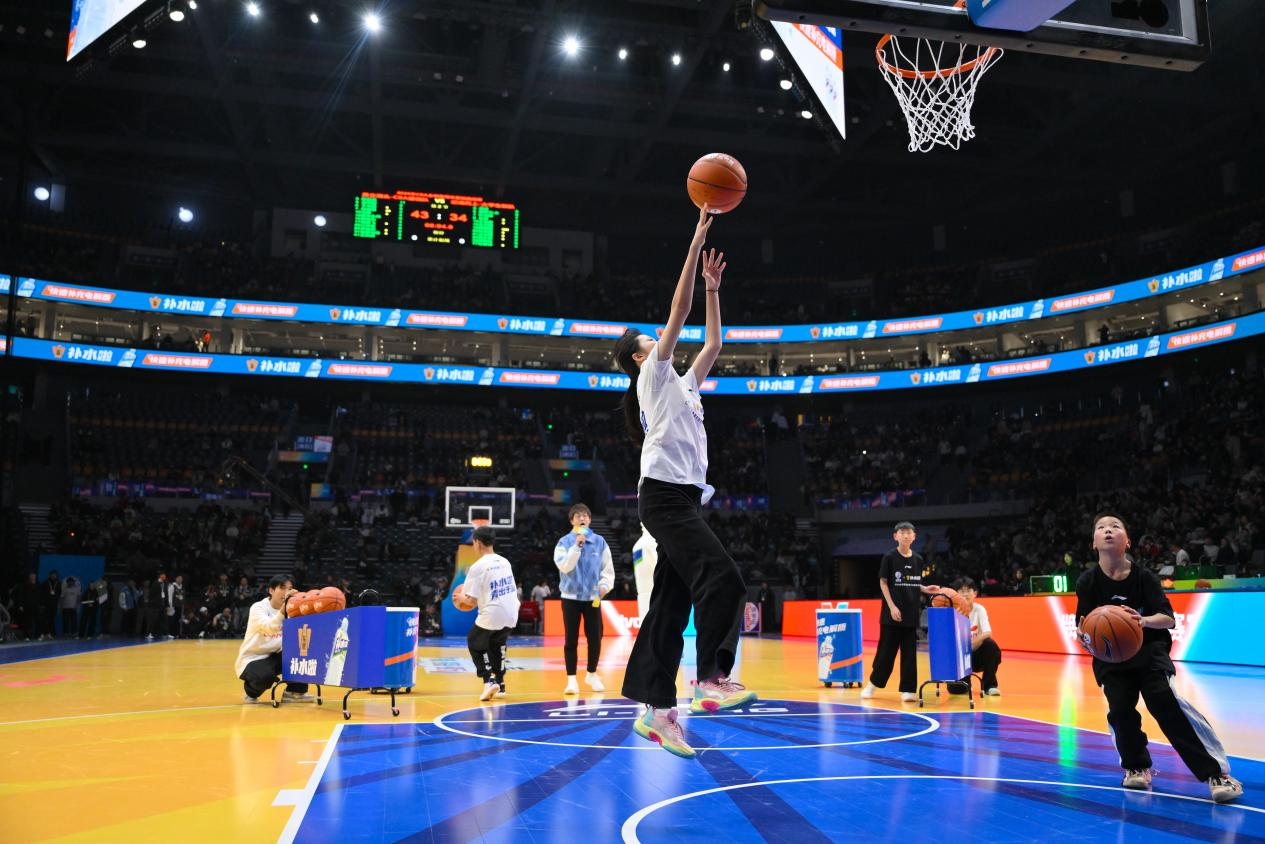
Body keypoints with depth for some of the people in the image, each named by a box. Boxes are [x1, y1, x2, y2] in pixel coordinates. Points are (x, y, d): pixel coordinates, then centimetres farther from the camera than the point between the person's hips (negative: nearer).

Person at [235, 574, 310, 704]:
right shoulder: (258, 607, -16)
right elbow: (270, 628, -38)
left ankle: (295, 691, -1)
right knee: (264, 677, -36)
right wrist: (284, 608, -52)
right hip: (252, 659, -5)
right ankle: (251, 692, 1)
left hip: (275, 656, 5)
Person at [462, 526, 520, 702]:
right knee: (497, 645, 27)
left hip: (492, 615, -6)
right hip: (510, 614, 7)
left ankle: (489, 680, -1)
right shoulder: (504, 562, 10)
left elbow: (471, 600, -11)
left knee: (475, 643, 15)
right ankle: (499, 684, 26)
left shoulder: (478, 566, -10)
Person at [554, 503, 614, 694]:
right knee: (571, 639, 0)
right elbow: (564, 566, -16)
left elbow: (608, 567, 6)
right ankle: (571, 679, 8)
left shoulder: (599, 541, 2)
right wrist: (577, 546, -22)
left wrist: (604, 585, -9)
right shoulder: (565, 542, -3)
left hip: (592, 597, 2)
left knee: (595, 638, 4)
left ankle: (591, 674, 25)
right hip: (571, 596, -1)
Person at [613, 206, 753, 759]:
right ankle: (712, 680, -19)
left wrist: (713, 288, 31)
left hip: (684, 497, 9)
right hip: (665, 493, -9)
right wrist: (696, 243, 0)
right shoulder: (652, 375, 4)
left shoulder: (683, 383, 26)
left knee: (671, 604, 3)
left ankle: (655, 709, 4)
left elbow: (713, 344, 32)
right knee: (722, 578, -22)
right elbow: (679, 312, -2)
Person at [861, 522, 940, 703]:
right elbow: (883, 582, -5)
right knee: (887, 649, 2)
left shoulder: (918, 559, 8)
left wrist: (926, 589, -4)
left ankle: (907, 689, 9)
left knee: (910, 652, 4)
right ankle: (873, 683, 19)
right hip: (892, 613, -4)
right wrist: (892, 606, -12)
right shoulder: (889, 557, -5)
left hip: (912, 613, 4)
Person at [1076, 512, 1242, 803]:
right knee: (1119, 708, -15)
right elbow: (1083, 629, -7)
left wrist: (1144, 621, -35)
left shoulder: (1143, 577, -12)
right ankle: (1137, 767, 12)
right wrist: (1085, 639, -31)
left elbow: (1168, 619, -13)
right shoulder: (1087, 582, -11)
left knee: (1165, 700, -21)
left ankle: (1217, 772, -16)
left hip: (1149, 650, -1)